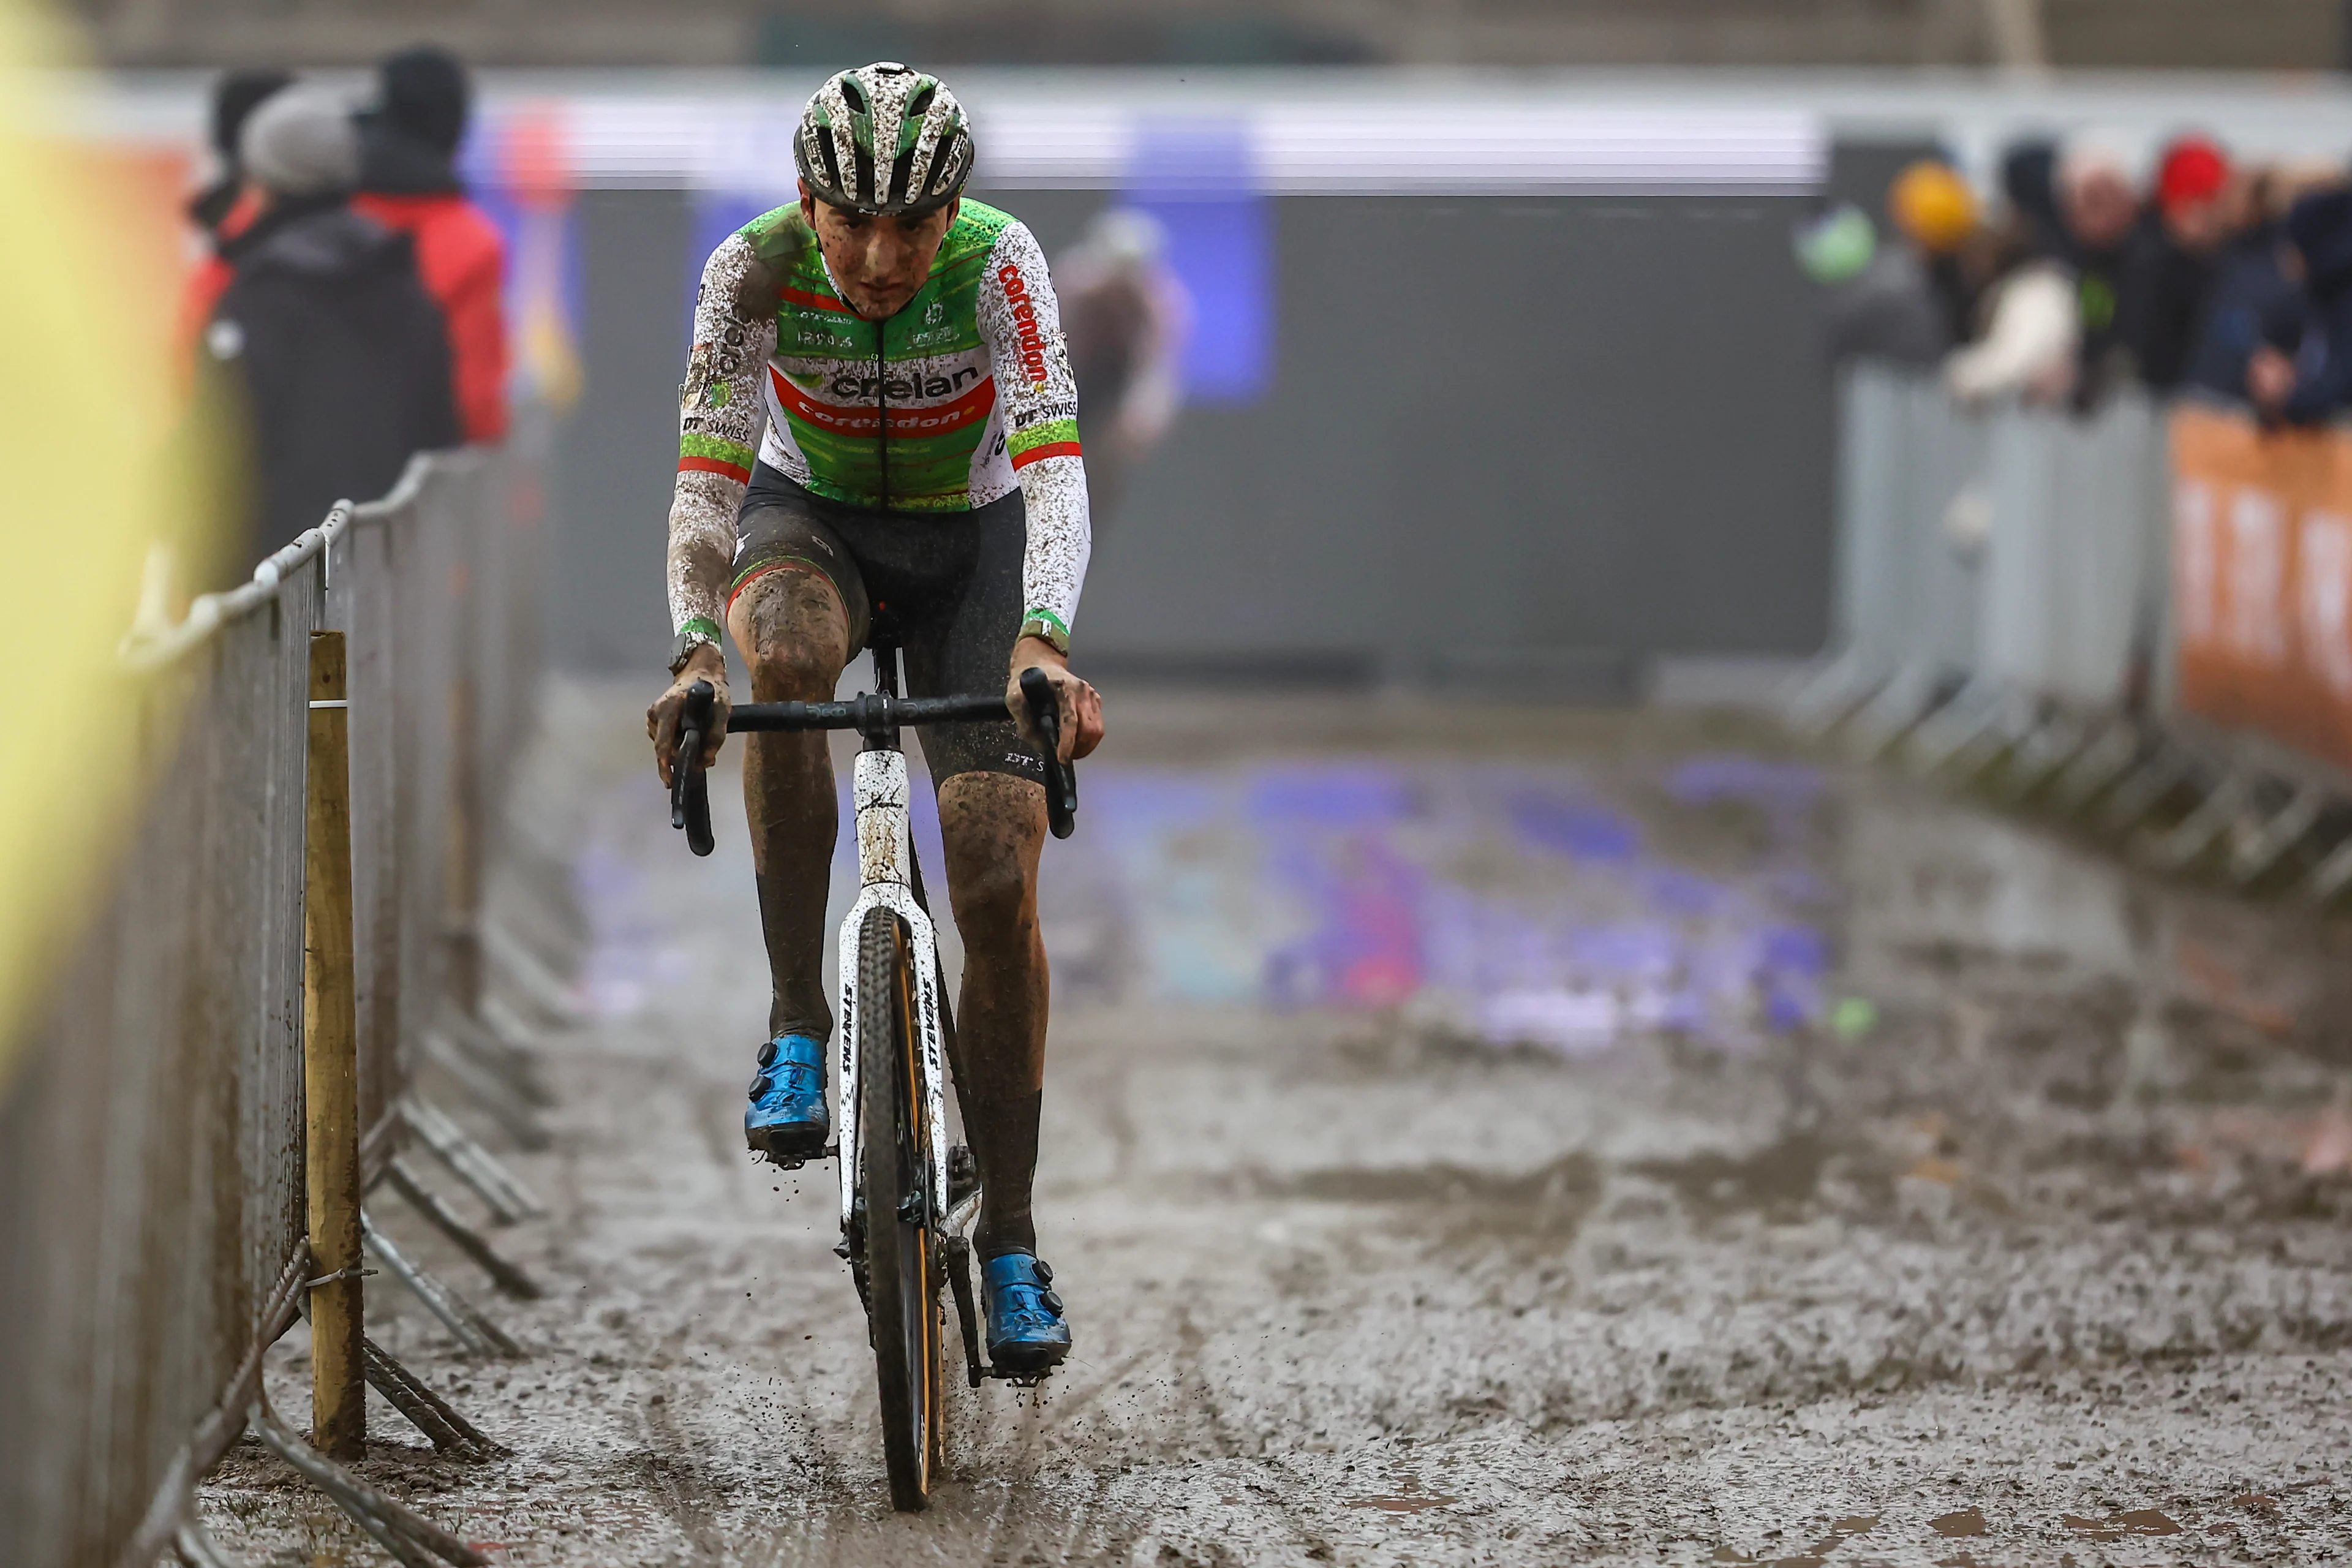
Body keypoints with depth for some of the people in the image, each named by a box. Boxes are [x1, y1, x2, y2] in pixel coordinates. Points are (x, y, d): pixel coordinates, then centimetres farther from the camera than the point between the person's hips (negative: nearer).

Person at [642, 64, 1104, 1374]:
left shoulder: (999, 263, -28)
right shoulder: (756, 270, -25)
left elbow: (1053, 466, -38)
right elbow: (709, 474, -30)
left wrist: (1043, 644, -55)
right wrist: (695, 653, -47)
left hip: (970, 540, 0)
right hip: (813, 519, 0)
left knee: (1000, 884, -12)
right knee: (786, 652, -38)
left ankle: (1012, 1248, -1)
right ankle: (798, 1027, -27)